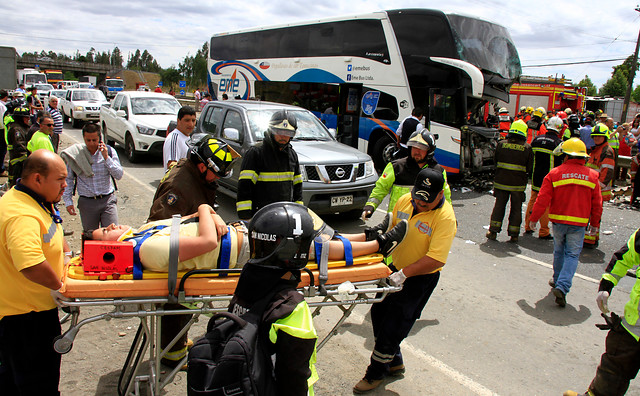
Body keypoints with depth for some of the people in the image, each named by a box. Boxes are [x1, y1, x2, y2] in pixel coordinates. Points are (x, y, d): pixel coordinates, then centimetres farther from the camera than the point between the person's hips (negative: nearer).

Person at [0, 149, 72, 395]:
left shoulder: (39, 202, 5)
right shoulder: (23, 216, -30)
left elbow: (53, 229, 25)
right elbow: (31, 265, -43)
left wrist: (67, 254, 11)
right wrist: (59, 286, -27)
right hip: (24, 314, -10)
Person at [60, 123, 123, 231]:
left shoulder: (109, 151, -2)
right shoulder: (75, 154, -2)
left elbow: (119, 175, -6)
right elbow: (68, 179, 6)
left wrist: (106, 158, -16)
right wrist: (68, 201, 2)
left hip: (108, 200, 0)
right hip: (87, 203, 1)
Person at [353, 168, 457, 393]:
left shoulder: (445, 218, -23)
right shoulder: (404, 201, -5)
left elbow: (436, 259, -29)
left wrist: (404, 273, -33)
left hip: (420, 279, -7)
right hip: (396, 269, 7)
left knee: (392, 327, 0)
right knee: (379, 313, 16)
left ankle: (376, 373, 22)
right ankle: (394, 363, 37)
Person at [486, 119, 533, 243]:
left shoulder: (501, 144, -3)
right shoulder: (527, 148, -7)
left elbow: (495, 160, 8)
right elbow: (529, 168, -1)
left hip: (501, 182, 1)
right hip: (518, 184, -1)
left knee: (499, 206, 12)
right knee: (516, 209, 9)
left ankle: (493, 231, 12)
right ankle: (514, 235, 14)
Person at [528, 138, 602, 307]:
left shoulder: (555, 173, -7)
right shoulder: (592, 176, 1)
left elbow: (542, 199, -8)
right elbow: (597, 203, 7)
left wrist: (533, 218, 3)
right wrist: (595, 223, 21)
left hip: (558, 220, 0)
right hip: (579, 223, 0)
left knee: (559, 251, 20)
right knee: (572, 255, 4)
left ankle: (557, 280, 33)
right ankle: (562, 286, -11)